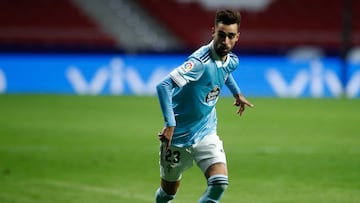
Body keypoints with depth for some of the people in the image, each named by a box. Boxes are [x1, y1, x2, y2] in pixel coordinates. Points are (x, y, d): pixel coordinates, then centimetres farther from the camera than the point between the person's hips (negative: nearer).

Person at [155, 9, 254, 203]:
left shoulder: (232, 60, -2)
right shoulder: (200, 62, -27)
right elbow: (163, 86, -37)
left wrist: (237, 93, 33)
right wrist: (170, 124, -43)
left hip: (206, 134, 5)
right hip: (178, 136, -5)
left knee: (219, 183, -17)